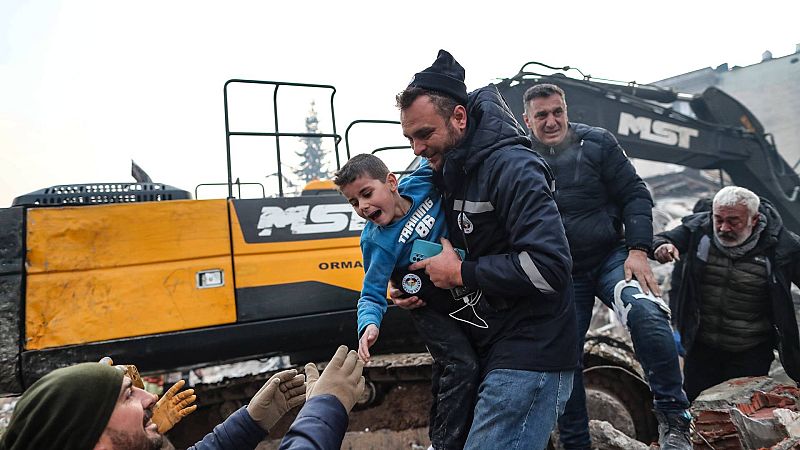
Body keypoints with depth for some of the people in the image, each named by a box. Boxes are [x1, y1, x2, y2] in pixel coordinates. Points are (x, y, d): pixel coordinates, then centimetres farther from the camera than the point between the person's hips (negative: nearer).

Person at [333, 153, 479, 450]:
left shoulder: (423, 180, -19)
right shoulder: (376, 241, -26)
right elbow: (372, 295, -23)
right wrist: (369, 325, -40)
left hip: (462, 285, 4)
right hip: (429, 305, -4)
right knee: (462, 365, -15)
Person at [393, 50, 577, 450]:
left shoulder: (511, 166, -17)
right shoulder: (452, 173, 11)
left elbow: (548, 266, -28)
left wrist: (462, 273, -18)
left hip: (529, 360, -9)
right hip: (490, 353, 9)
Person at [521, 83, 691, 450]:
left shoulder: (598, 143, -2)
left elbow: (635, 195, -2)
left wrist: (638, 250, -13)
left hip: (611, 257, -1)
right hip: (560, 273, 2)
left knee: (646, 314, -30)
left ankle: (673, 420, -11)